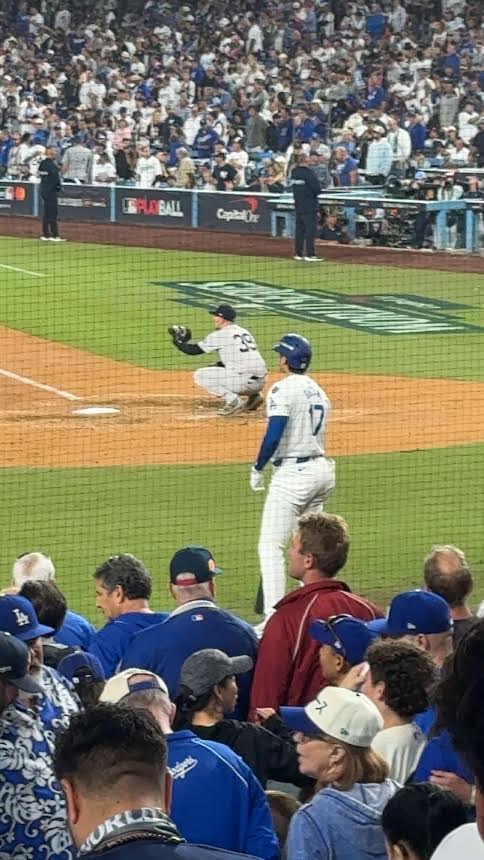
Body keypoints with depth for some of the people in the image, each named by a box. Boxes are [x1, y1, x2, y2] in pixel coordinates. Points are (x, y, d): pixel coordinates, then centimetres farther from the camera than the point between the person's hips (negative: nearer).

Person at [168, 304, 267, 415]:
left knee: (199, 375, 0)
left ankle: (233, 400, -9)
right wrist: (217, 365, 28)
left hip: (244, 381, -8)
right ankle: (254, 396, 15)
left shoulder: (220, 335, -3)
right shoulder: (244, 332, 19)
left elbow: (193, 350, 1)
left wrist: (177, 341, 18)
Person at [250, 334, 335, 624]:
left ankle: (273, 617, -16)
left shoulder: (284, 388, -11)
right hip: (322, 468, 9)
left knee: (271, 545, -8)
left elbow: (274, 435, -20)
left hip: (294, 472, -9)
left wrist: (258, 469, -7)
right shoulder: (318, 391, 15)